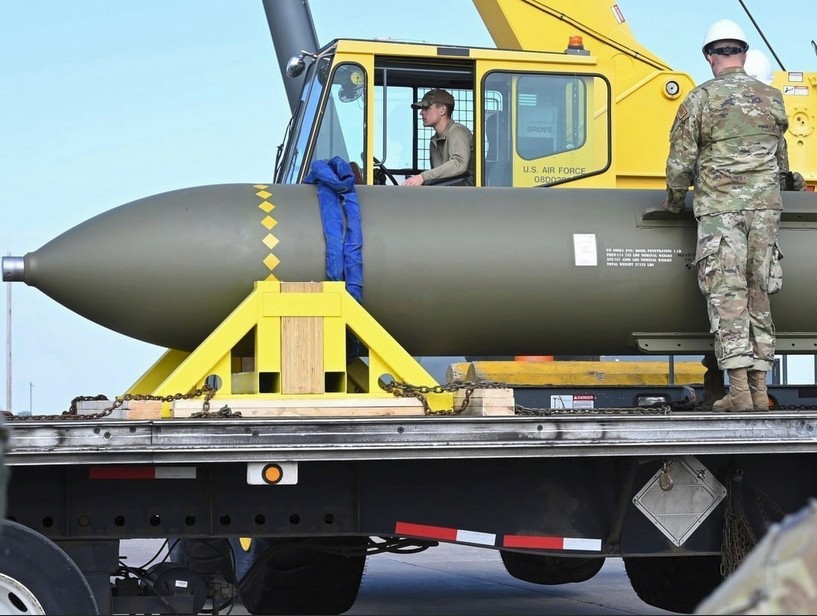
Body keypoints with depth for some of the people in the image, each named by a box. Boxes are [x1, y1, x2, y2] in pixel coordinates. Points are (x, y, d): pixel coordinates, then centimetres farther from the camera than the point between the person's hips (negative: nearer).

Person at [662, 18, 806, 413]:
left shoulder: (700, 99, -4)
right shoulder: (771, 99, 9)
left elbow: (681, 161, -3)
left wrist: (674, 200, 13)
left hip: (718, 207, -4)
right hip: (764, 205, 4)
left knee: (727, 295, -4)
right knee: (758, 295, 7)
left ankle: (739, 391, -11)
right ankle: (759, 390, 7)